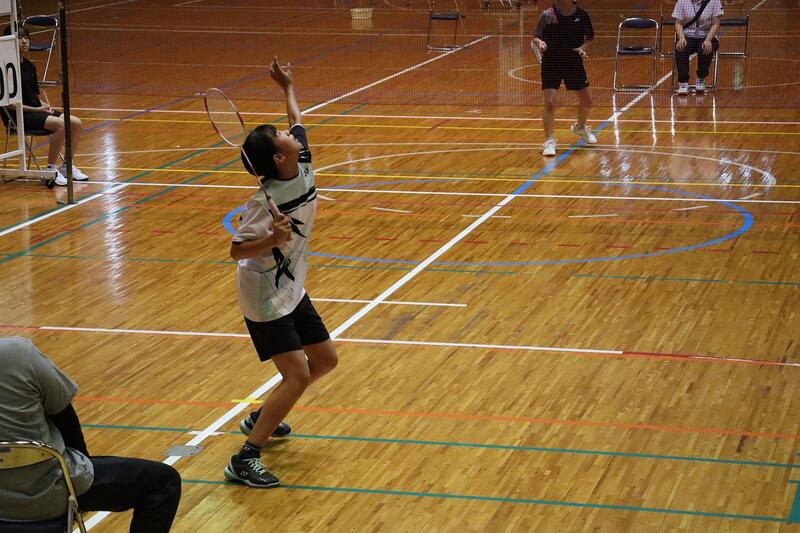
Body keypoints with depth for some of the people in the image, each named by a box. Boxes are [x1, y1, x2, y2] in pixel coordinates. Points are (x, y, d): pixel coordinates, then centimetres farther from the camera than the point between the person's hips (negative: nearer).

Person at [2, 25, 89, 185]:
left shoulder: (29, 66, 13)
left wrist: (45, 105, 1)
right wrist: (35, 109, -16)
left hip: (35, 110, 8)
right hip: (17, 116, -8)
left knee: (76, 123, -6)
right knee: (61, 124, -28)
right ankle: (51, 168, -16)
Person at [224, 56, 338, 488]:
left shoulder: (303, 168, -6)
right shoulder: (266, 201, -27)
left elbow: (298, 120, 16)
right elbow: (237, 250, -24)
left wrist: (288, 88, 26)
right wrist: (272, 239, -40)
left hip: (292, 291, 9)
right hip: (265, 299, -9)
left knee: (325, 360, 17)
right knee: (297, 375, -17)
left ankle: (261, 418, 32)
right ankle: (245, 460, -15)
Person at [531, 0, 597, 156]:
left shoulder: (581, 15, -3)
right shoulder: (547, 15, -9)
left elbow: (588, 38, 5)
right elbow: (535, 38, -6)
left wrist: (582, 48, -15)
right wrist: (540, 43, -28)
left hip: (574, 63, 3)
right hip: (551, 63, -3)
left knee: (586, 102, 13)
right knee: (550, 103, -14)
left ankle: (580, 127, 44)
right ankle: (549, 141, -4)